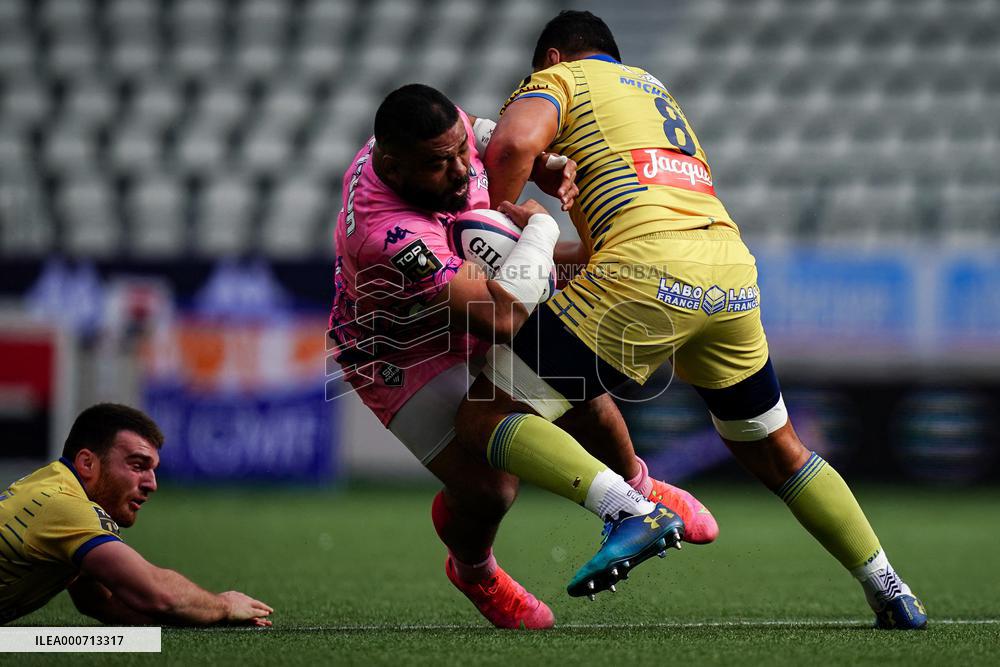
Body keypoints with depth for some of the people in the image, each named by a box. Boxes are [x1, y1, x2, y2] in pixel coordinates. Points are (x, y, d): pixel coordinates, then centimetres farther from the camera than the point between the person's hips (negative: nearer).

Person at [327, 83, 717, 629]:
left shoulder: (444, 127, -23)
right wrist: (540, 226, -34)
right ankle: (472, 571, 23)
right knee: (487, 490, -15)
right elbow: (503, 319, -48)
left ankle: (637, 490, 38)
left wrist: (541, 167, -13)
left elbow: (487, 135, 7)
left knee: (583, 402, 3)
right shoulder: (389, 239, -46)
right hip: (403, 356, -7)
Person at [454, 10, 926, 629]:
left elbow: (514, 144, -8)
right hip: (733, 270, 7)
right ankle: (890, 593, 20)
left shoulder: (557, 78, 15)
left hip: (647, 275, -7)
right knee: (777, 453, 26)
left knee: (483, 418, -3)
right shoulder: (657, 90, 36)